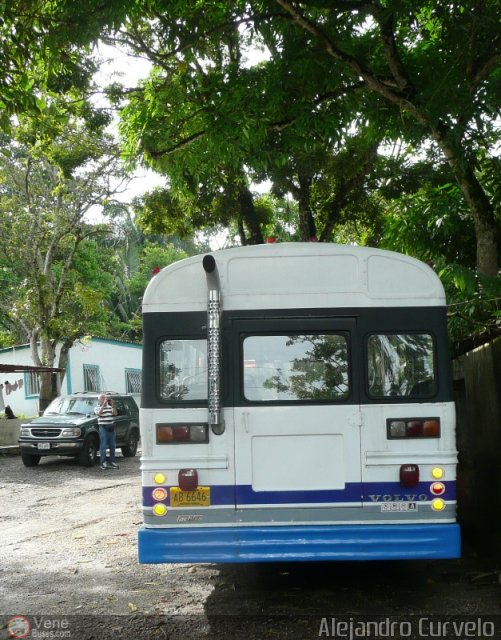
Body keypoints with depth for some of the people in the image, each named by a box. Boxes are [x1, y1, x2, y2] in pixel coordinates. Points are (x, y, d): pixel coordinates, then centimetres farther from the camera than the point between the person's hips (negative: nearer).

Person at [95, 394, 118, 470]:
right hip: (103, 428, -5)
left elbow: (115, 413, 2)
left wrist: (113, 405, -8)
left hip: (111, 428, 5)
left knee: (113, 446, 8)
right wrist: (104, 404, -21)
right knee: (103, 446, -7)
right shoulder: (97, 408, 3)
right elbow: (99, 413, -18)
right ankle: (103, 463, -6)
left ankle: (112, 462, 16)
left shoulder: (109, 407, 16)